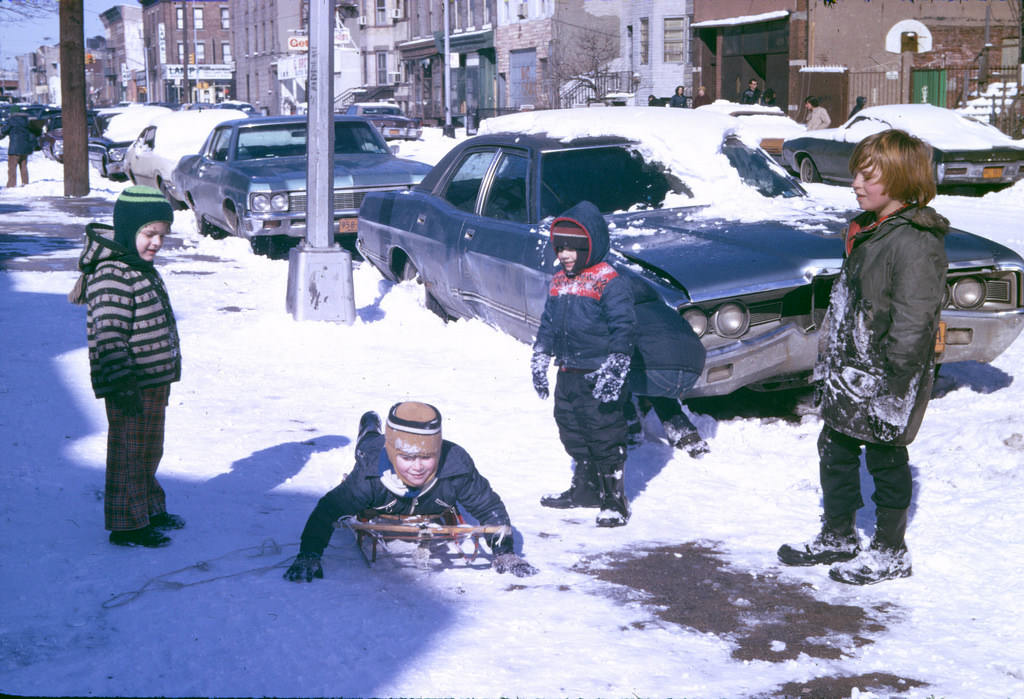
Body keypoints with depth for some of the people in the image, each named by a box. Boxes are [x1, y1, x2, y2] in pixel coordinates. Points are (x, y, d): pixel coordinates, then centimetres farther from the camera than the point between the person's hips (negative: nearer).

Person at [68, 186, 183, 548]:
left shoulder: (142, 269, 12)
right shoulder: (111, 276, -20)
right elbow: (108, 337, -25)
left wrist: (166, 375, 27)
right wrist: (124, 386, -27)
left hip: (154, 383, 10)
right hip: (130, 388, -10)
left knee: (149, 451, 21)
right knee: (128, 454, 1)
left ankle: (150, 509, 35)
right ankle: (127, 525, 11)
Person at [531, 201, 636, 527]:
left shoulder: (610, 283, -12)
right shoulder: (559, 282, 12)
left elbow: (624, 328, -15)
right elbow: (547, 324, 21)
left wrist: (614, 371, -20)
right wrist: (539, 361, 19)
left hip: (598, 377, -8)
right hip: (568, 374, 8)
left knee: (605, 438, -3)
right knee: (573, 435, 17)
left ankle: (615, 501, 6)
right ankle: (585, 489, 33)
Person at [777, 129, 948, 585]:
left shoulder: (916, 243, -20)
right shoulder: (868, 230, 10)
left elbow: (912, 323, -23)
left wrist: (891, 383, -23)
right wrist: (830, 360, 18)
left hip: (883, 381, -9)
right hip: (848, 374, 9)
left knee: (886, 461, 5)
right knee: (835, 452, 17)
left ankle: (890, 552, 20)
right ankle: (837, 537, 33)